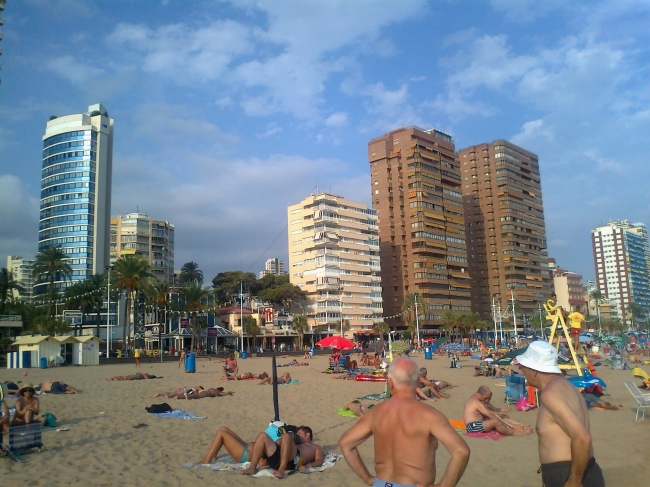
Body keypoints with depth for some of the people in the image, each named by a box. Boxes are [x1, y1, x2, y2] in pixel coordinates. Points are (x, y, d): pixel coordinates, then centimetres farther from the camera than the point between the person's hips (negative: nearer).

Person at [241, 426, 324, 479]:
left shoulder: (316, 447, 34)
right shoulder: (295, 445, 45)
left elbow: (319, 461, 11)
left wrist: (307, 465, -9)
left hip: (293, 461, -5)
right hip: (276, 459, 5)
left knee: (286, 436, -30)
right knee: (262, 435, -12)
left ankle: (281, 470, -40)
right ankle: (252, 468, -25)